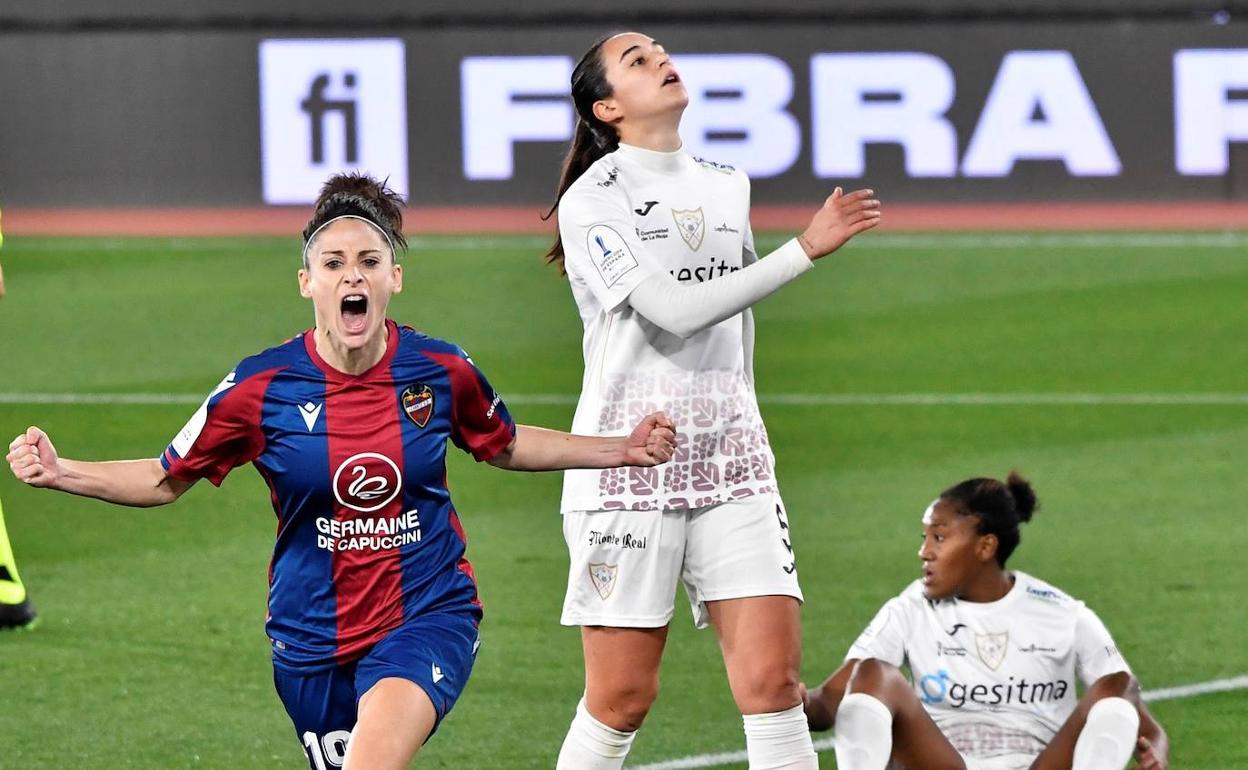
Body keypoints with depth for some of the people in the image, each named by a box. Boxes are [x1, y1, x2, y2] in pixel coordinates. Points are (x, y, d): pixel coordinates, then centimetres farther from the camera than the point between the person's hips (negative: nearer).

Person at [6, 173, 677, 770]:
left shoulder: (442, 372, -6)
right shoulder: (261, 388, -10)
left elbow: (504, 446, 16)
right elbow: (166, 480, 1)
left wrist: (623, 450, 11)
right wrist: (60, 472, -13)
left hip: (428, 620, -1)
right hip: (313, 641, 2)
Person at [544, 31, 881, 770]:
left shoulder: (729, 186, 14)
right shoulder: (594, 199, -6)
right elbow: (675, 310, -18)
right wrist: (806, 250, -17)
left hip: (731, 458, 5)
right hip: (630, 460, -5)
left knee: (774, 678, -7)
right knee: (622, 698, -3)